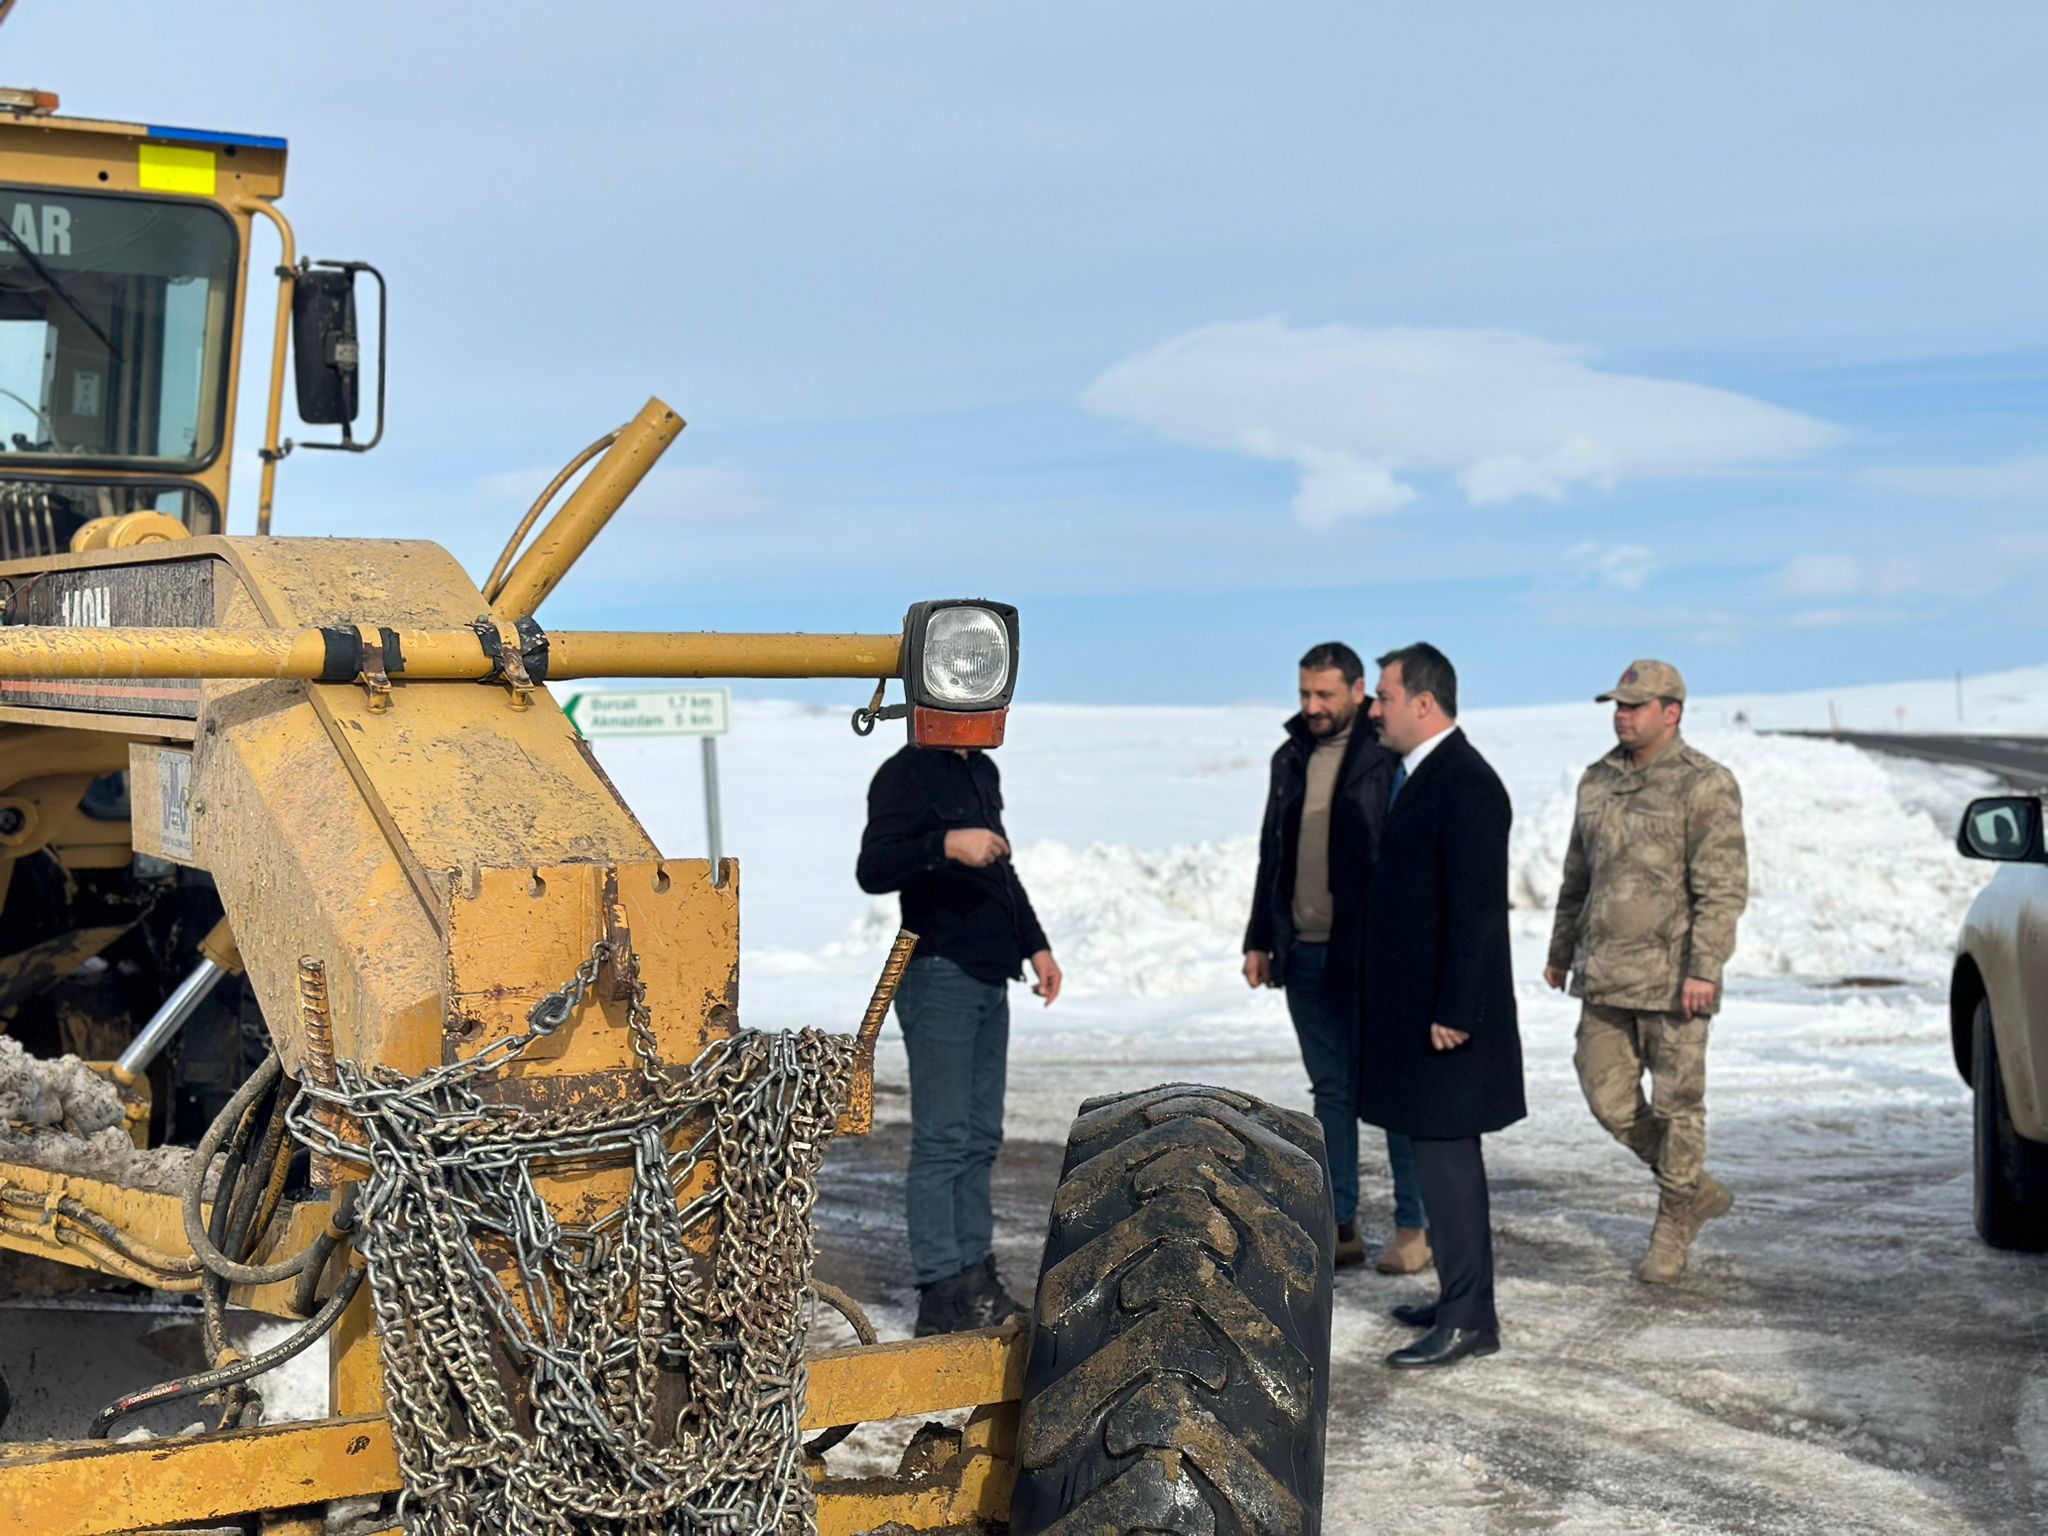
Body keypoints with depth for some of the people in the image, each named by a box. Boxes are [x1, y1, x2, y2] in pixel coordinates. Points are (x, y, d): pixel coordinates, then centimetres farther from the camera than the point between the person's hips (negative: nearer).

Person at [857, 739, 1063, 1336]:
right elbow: (873, 870, -22)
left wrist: (1035, 945, 24)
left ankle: (975, 1277, 18)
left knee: (981, 1139, 11)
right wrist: (946, 845, -35)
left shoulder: (983, 772, 17)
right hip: (939, 977, -9)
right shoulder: (906, 775, -10)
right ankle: (941, 1296, -5)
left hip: (989, 979, 9)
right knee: (942, 1140, -8)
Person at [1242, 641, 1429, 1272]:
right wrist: (1259, 940, 16)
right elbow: (1271, 857, 19)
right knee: (1331, 1091, 10)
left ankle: (1415, 1225, 8)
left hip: (1370, 953, -6)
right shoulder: (1291, 759, 13)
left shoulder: (1386, 760, -8)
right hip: (1304, 954, 6)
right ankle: (1340, 1227, 15)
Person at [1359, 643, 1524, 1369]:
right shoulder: (1419, 776, 14)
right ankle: (1461, 1297, 24)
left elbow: (1478, 908, -21)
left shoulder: (1466, 784, -17)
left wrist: (1454, 1012, -22)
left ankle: (1469, 1319, -2)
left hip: (1447, 1015, -10)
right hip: (1415, 1008, 10)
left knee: (1445, 1155, -7)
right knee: (1443, 1156, 15)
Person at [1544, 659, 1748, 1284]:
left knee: (1677, 1103, 1)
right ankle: (1699, 1189, 23)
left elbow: (1723, 887, -14)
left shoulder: (1705, 785, -8)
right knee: (1608, 1096, 5)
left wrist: (1704, 968, -20)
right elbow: (1577, 876, 21)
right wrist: (1560, 951, 21)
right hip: (1605, 975, 7)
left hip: (1673, 977, -6)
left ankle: (1673, 1226, 16)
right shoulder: (1598, 781, 13)